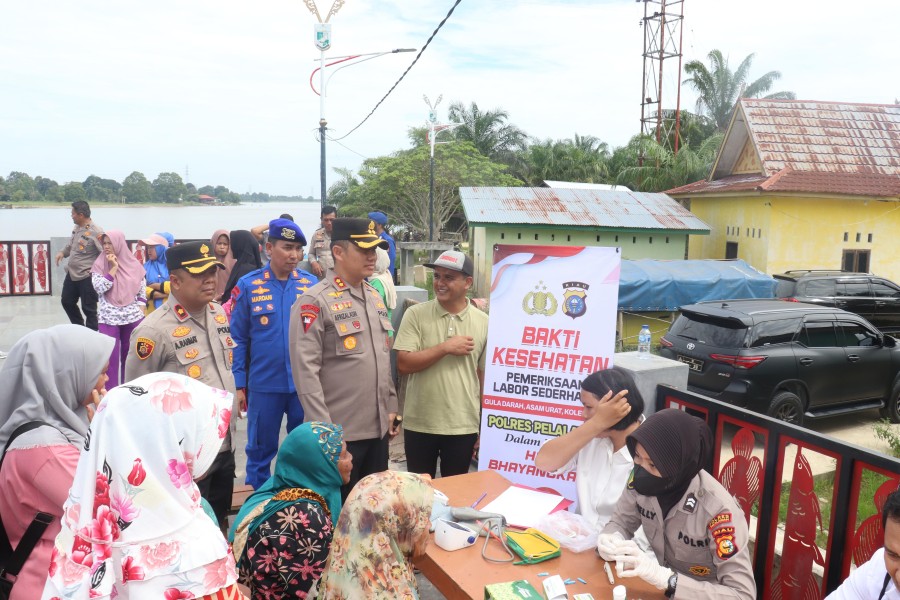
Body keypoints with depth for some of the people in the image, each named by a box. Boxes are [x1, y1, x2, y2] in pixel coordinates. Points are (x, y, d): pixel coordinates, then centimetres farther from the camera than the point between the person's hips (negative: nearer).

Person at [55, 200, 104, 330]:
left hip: (87, 277, -9)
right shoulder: (77, 228, 7)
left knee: (88, 309, 1)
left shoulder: (96, 231, -21)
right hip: (72, 274, 9)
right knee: (67, 301, 22)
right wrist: (62, 252, 3)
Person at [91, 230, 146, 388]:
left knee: (130, 355, 11)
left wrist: (141, 314, 0)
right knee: (110, 356, -4)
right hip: (109, 318, -1)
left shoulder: (133, 264, 2)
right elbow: (99, 288, -13)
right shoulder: (99, 265, 0)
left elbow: (142, 292, 6)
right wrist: (113, 268, -14)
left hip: (133, 317, 1)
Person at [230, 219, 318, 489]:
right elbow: (238, 339, -1)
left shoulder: (311, 284, -2)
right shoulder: (248, 286, -5)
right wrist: (238, 385, -3)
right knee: (260, 449, 15)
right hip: (264, 384, -1)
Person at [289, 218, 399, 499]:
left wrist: (391, 407, 14)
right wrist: (323, 428, -19)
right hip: (339, 432, -7)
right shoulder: (315, 301, -13)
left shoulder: (375, 297, 12)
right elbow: (305, 370, -17)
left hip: (378, 427, 7)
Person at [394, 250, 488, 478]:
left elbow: (485, 375, 5)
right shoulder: (415, 314, -5)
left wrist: (486, 426, 6)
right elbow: (403, 364, -12)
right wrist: (446, 348, -18)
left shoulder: (483, 322, -1)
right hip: (419, 424, -1)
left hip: (464, 426, 1)